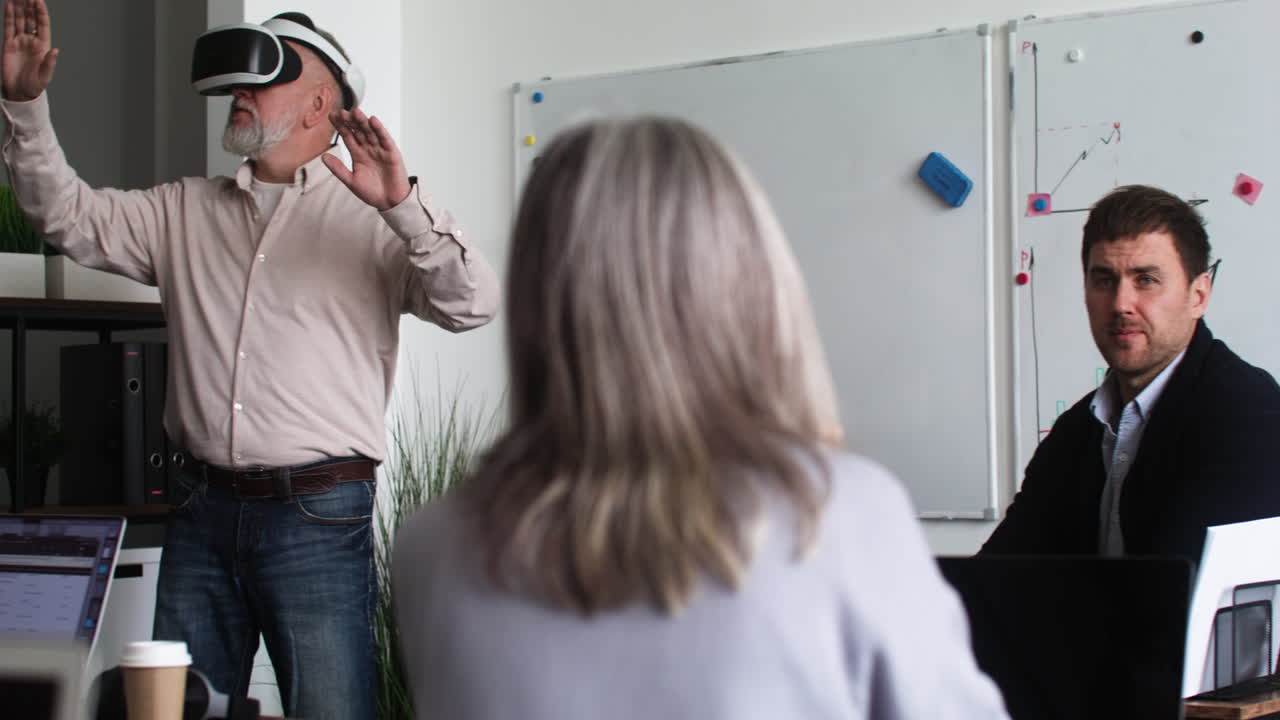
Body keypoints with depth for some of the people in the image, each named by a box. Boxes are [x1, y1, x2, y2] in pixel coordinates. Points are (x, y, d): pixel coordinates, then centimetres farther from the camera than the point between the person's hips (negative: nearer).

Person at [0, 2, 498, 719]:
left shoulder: (369, 217, -1)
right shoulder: (187, 211, 15)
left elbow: (473, 304, -12)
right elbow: (70, 216, 10)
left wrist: (403, 203, -26)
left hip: (318, 517, -5)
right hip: (203, 511, 5)